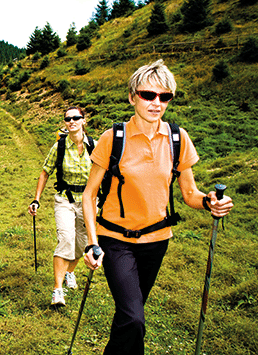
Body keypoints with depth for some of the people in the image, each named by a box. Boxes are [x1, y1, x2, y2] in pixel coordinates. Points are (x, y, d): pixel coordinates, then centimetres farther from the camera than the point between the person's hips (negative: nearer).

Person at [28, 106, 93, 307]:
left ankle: (70, 271, 42)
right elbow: (46, 173, 3)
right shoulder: (59, 147, -7)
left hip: (87, 200, 2)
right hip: (65, 200, -2)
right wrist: (36, 200, 0)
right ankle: (58, 290, -12)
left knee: (81, 243, 12)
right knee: (66, 239, -20)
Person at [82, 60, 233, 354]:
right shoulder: (114, 138, -12)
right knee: (132, 319, -18)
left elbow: (189, 193, 2)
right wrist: (92, 243, -15)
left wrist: (208, 202, -21)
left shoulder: (177, 138, -4)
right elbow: (89, 193, -5)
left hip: (156, 240, 3)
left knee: (131, 312, 18)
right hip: (116, 239, -3)